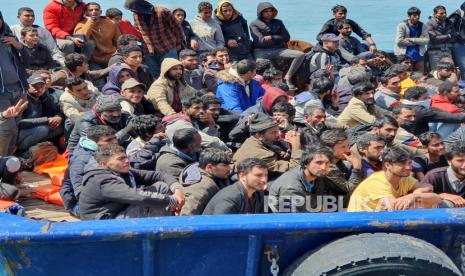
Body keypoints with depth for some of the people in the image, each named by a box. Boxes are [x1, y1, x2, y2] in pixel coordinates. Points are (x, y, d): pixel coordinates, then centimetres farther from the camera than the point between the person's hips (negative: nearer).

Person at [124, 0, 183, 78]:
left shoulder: (162, 12, -16)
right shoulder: (136, 15, -1)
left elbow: (176, 28, -6)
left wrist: (178, 44, 1)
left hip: (167, 50, -4)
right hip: (149, 52, 4)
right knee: (154, 77, 8)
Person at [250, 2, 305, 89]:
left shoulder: (278, 22, 21)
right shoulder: (254, 24, 7)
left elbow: (286, 37, 9)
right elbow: (261, 41, -6)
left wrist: (271, 37, -3)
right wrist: (277, 39, 3)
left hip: (277, 50, 4)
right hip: (261, 51, -4)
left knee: (301, 55, -16)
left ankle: (287, 77, -12)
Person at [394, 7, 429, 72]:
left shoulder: (423, 26, 8)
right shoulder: (402, 25, -4)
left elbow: (426, 40, -3)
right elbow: (399, 41, -14)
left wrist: (412, 39, -14)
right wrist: (418, 40, -8)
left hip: (419, 55, 4)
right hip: (404, 55, -4)